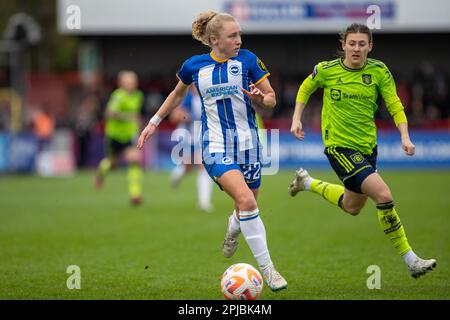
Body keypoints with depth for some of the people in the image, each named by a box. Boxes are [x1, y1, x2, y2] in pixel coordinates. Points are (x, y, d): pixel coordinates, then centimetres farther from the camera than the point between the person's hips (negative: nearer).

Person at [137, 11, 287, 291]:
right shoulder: (194, 66, -1)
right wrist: (154, 122, 21)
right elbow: (178, 94, 20)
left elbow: (271, 99, 3)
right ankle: (267, 267, -17)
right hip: (216, 147, -2)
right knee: (246, 200, -23)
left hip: (248, 144, 2)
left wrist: (259, 98, -19)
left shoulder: (247, 60, -3)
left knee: (247, 208, 10)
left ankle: (233, 229, 49)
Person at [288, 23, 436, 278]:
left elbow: (395, 106, -3)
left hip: (368, 145, 5)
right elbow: (306, 88, 11)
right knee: (384, 195, -21)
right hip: (339, 145, -5)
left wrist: (405, 136, -17)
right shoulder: (326, 70, -9)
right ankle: (411, 260, -13)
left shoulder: (379, 71, -4)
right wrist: (297, 119, 5)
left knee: (352, 207, 22)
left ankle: (307, 183, 47)